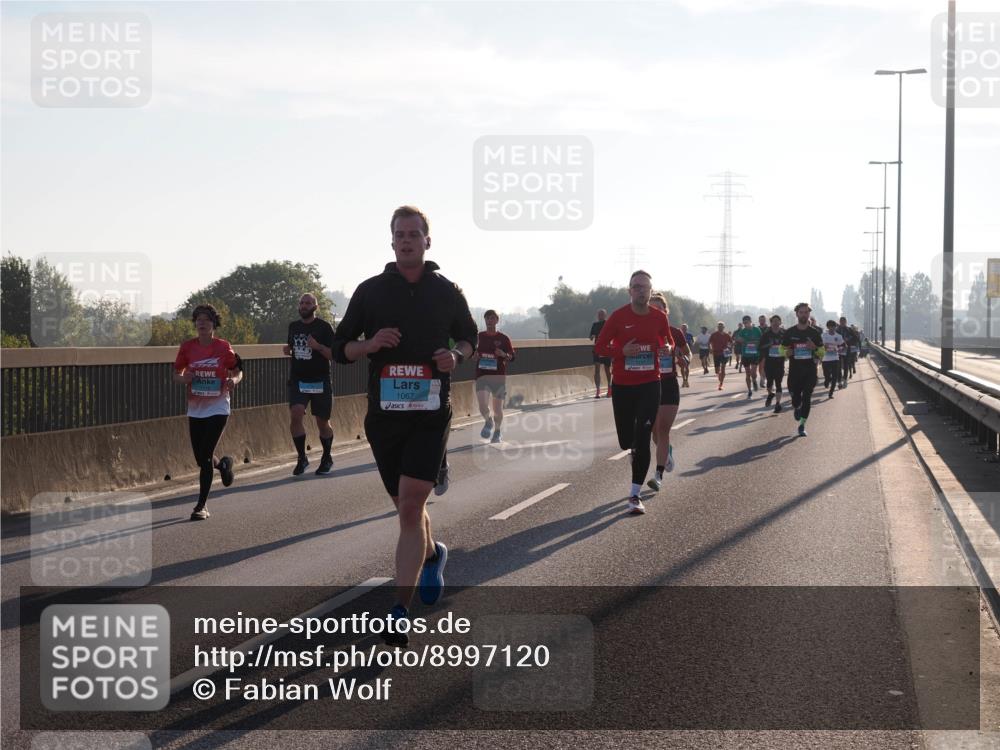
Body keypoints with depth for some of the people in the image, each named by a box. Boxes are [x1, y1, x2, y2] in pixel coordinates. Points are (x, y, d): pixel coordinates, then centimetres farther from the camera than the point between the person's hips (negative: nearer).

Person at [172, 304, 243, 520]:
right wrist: (184, 378, -15)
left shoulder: (223, 347, -6)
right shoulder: (187, 347, 0)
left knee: (205, 457, -12)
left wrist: (233, 380, -18)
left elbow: (237, 371, 5)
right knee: (201, 459, 9)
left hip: (218, 408, -4)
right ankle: (223, 464, 45)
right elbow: (176, 375, 8)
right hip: (195, 410, 4)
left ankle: (202, 505, -3)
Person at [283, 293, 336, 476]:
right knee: (296, 414, -17)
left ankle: (327, 458, 26)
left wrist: (318, 346, -24)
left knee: (322, 422, 5)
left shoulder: (324, 327, -3)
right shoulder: (293, 326, 11)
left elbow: (334, 354, -7)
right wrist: (288, 350, 3)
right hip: (298, 380, 3)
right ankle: (301, 458, -6)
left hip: (320, 381, -3)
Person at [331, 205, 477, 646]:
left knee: (410, 507, -14)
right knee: (406, 506, 15)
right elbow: (340, 350, 6)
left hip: (431, 414, -2)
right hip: (384, 413, 2)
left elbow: (469, 337, 19)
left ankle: (401, 610, -14)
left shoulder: (447, 292, 4)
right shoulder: (370, 291, 4)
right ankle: (432, 555, 48)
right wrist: (370, 344, -15)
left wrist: (457, 355, -5)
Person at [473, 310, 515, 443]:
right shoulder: (479, 337, 7)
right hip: (482, 376, 1)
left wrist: (504, 354, -18)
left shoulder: (503, 338, 2)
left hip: (499, 377, -1)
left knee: (498, 409, 4)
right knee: (483, 406, -16)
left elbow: (512, 357, 3)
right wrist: (474, 356, -6)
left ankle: (497, 432, 28)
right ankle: (488, 421, 17)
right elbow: (472, 354, 17)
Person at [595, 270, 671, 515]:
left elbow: (668, 341, 17)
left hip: (650, 385, 0)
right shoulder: (619, 316, -6)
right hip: (622, 386, 0)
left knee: (642, 440, -11)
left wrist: (668, 347, -7)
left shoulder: (659, 317, 0)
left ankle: (635, 495, -8)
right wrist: (622, 351, -19)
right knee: (626, 440, 7)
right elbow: (600, 346, -2)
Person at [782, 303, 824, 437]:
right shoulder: (790, 332, 5)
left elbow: (822, 352, 8)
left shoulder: (814, 332, 4)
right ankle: (797, 408, 41)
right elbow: (783, 349, 12)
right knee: (795, 396, 3)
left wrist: (814, 348, -14)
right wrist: (787, 353, -12)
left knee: (807, 397, -8)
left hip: (810, 370, -1)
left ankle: (802, 425, -1)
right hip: (794, 369, 1)